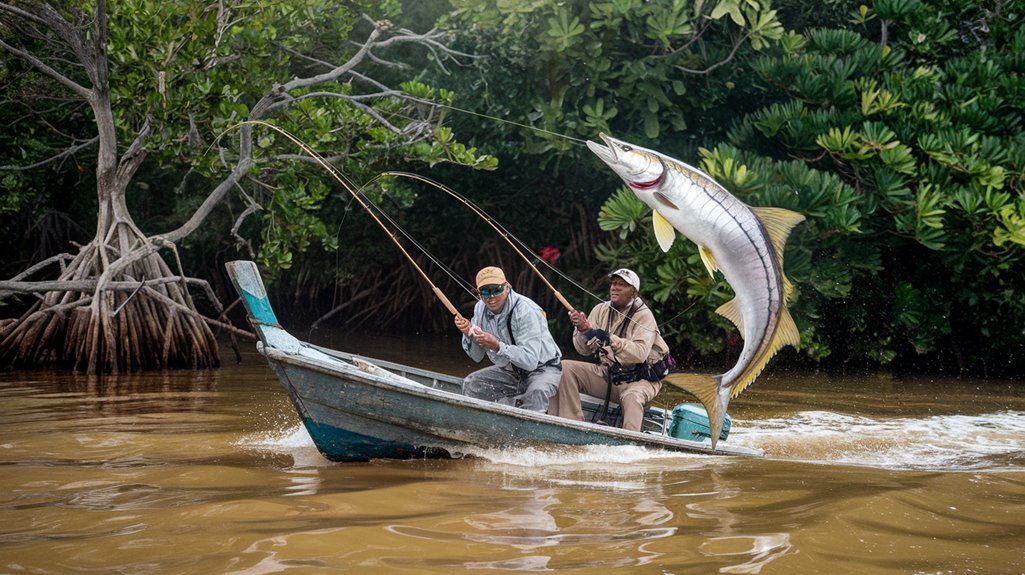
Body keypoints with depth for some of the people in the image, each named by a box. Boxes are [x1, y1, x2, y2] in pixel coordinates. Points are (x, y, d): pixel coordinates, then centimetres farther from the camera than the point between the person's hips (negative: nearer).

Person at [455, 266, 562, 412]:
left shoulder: (525, 311, -26)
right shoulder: (481, 308, -3)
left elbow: (531, 360, -34)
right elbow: (477, 356, 1)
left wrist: (497, 346, -43)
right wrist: (469, 335, -18)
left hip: (541, 368, -7)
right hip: (509, 371, 7)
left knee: (536, 392, -38)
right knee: (470, 384, -11)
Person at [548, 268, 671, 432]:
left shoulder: (643, 315, -13)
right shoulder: (601, 309, 4)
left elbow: (640, 353, -29)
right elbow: (585, 350, 0)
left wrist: (609, 338, -38)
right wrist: (582, 330, -22)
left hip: (638, 379, -6)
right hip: (607, 373, 6)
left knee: (632, 397, -39)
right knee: (565, 368, -13)